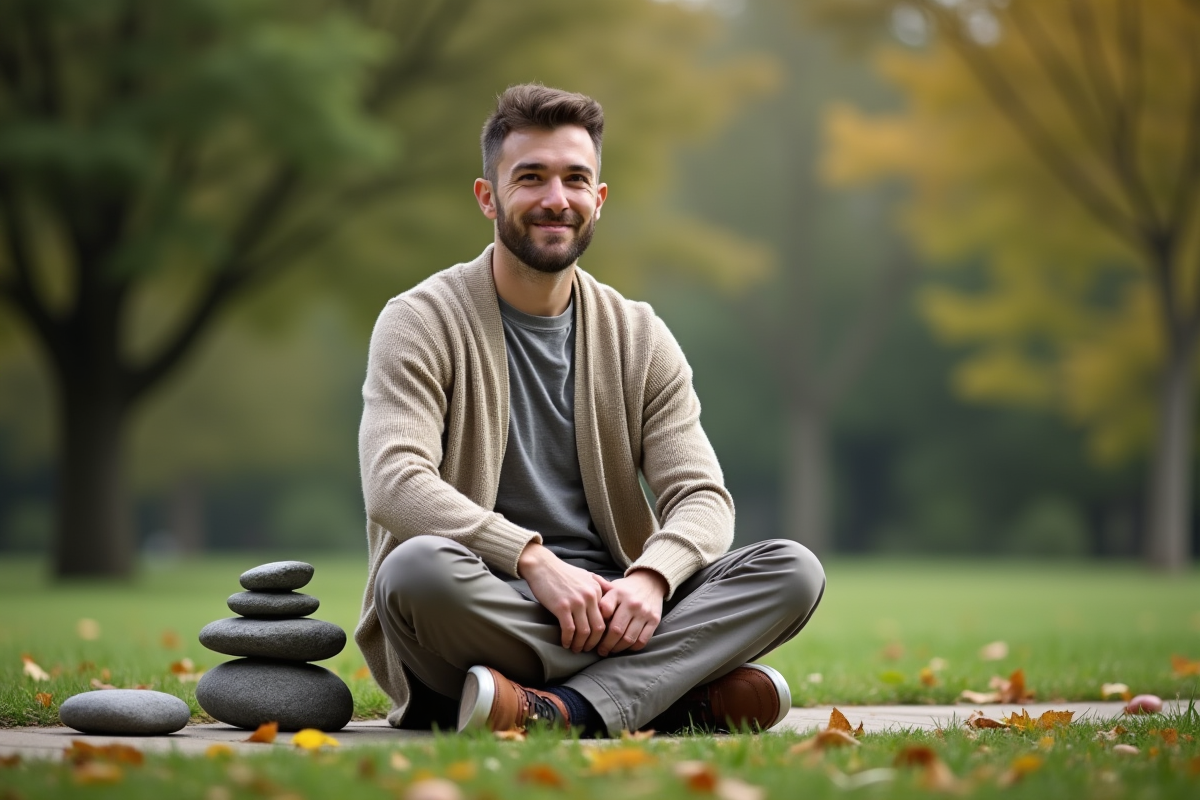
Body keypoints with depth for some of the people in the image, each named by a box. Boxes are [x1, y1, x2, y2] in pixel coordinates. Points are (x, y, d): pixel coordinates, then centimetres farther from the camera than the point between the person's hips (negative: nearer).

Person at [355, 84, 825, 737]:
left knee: (793, 570, -17)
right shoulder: (422, 323, 0)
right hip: (481, 617, -3)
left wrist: (651, 575, -20)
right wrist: (536, 561, -28)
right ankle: (696, 695, -27)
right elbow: (396, 484, -16)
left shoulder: (640, 339, 13)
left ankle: (564, 709, -35)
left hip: (608, 603, 4)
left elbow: (702, 497, 3)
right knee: (419, 569, -38)